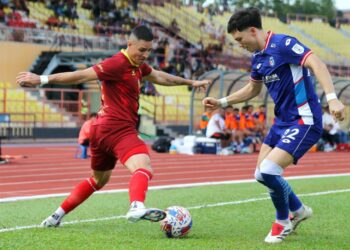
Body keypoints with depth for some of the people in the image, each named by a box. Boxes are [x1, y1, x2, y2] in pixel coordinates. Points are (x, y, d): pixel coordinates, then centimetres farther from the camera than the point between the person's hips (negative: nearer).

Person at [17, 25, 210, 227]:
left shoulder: (138, 66, 17)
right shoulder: (118, 64, -12)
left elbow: (160, 77, 34)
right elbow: (82, 75, -17)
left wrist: (190, 82, 43)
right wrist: (42, 80, -19)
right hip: (118, 128, -11)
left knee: (99, 180, 26)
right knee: (144, 168, -31)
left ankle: (57, 216, 31)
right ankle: (137, 206, -60)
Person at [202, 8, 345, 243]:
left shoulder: (283, 44, -17)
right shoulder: (258, 57, 10)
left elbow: (316, 64, -29)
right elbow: (253, 89, 28)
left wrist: (332, 98, -41)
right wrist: (222, 102, 21)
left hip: (304, 121, -9)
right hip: (282, 121, 9)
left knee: (269, 170, -18)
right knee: (262, 174, 10)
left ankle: (283, 222, 8)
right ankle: (299, 210, 34)